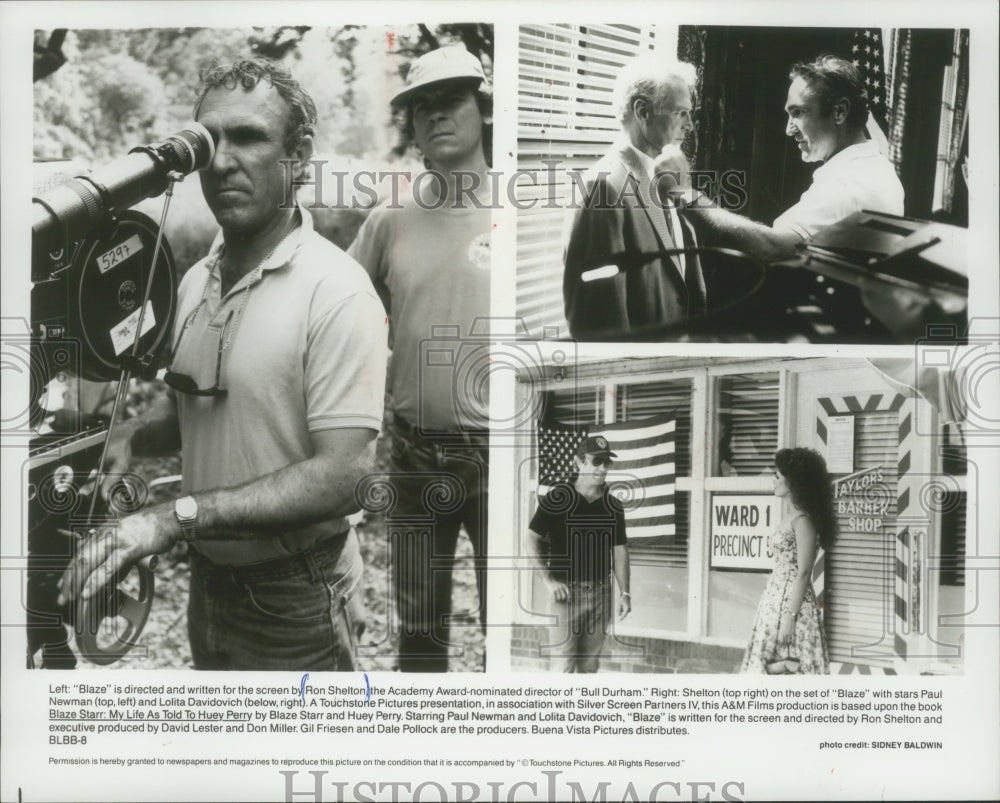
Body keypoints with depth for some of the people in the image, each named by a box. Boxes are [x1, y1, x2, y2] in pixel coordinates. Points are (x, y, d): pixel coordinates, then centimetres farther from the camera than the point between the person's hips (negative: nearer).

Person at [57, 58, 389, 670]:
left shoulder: (336, 291, -20)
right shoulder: (196, 281, 3)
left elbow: (342, 476, -25)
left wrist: (180, 515, -29)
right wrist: (132, 436, -5)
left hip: (295, 598, -7)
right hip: (209, 578, 7)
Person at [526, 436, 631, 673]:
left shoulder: (614, 507, 8)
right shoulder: (557, 499, -5)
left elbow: (619, 550, 11)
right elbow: (532, 540, -4)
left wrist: (624, 592, 4)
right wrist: (549, 581, -12)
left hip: (601, 593, 4)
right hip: (567, 592, -4)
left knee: (590, 664, 10)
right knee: (562, 665, -7)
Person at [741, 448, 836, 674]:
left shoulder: (802, 520, -14)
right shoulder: (787, 516, 13)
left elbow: (803, 572, -18)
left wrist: (790, 616, -20)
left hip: (792, 601, -10)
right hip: (775, 599, 10)